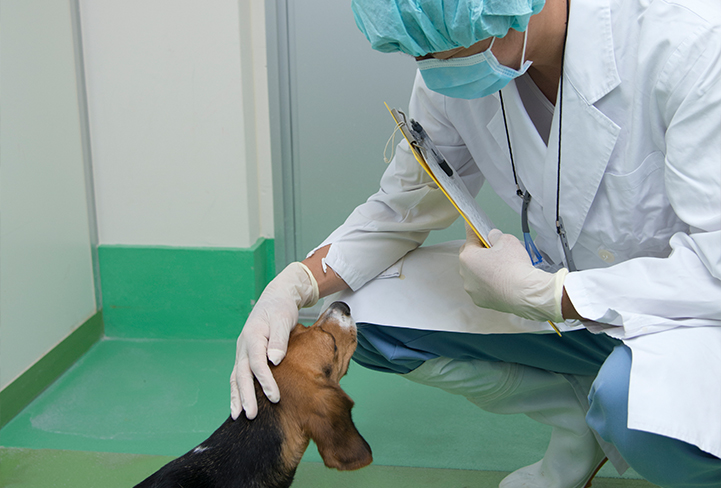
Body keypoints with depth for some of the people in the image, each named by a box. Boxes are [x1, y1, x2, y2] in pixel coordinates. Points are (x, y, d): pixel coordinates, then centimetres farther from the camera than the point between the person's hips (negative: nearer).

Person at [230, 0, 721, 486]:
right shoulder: (449, 75, -10)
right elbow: (401, 210, 1)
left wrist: (536, 293, -26)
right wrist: (293, 286, -16)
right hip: (570, 289, 6)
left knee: (634, 401, -40)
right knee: (363, 311, -7)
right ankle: (581, 415, 7)